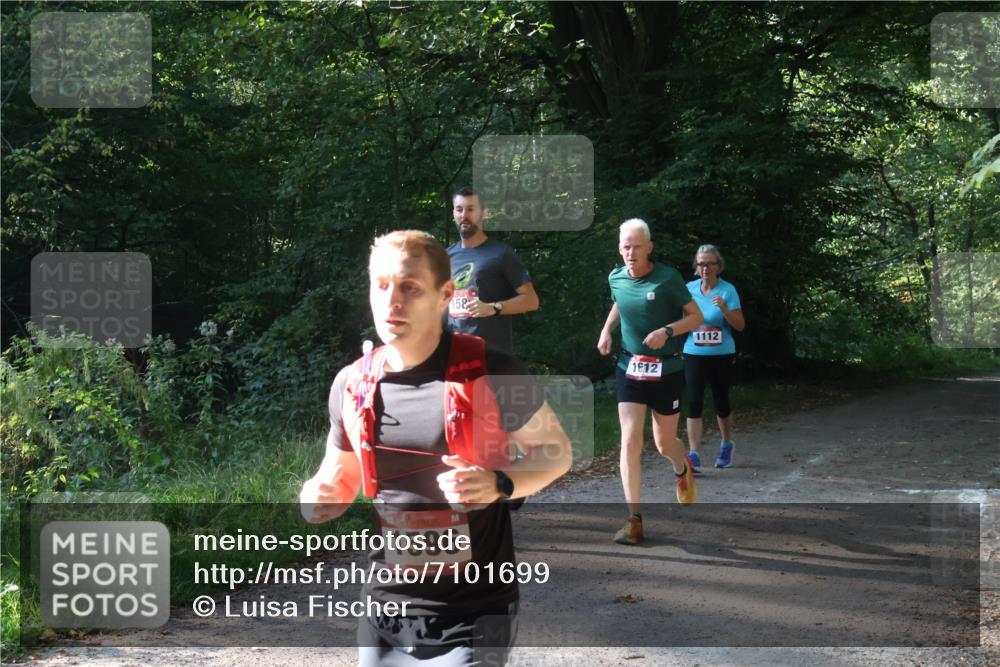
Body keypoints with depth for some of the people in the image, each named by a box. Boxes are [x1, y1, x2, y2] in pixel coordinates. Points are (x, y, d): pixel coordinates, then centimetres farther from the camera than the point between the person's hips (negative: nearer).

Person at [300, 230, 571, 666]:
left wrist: (499, 484, -20)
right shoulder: (351, 386, 0)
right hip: (385, 611, 4)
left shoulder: (490, 373, -13)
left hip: (474, 612, -4)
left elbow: (556, 451, -2)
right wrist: (319, 499, -8)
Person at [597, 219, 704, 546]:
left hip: (666, 369, -2)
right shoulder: (616, 278, 0)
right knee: (630, 440, -12)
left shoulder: (668, 278, -12)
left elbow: (696, 316, -7)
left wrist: (667, 330, -23)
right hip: (630, 368, 2)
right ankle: (634, 521, -10)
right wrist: (606, 329, 7)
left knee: (664, 443, 10)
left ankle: (682, 468, 49)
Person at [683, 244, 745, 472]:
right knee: (694, 402, -10)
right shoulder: (689, 289, 2)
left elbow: (740, 326, -8)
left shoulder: (727, 290, -6)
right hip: (694, 355, 1)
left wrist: (724, 309, -23)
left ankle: (726, 445, 36)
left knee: (721, 401, 12)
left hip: (722, 355, -1)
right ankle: (694, 455, -11)